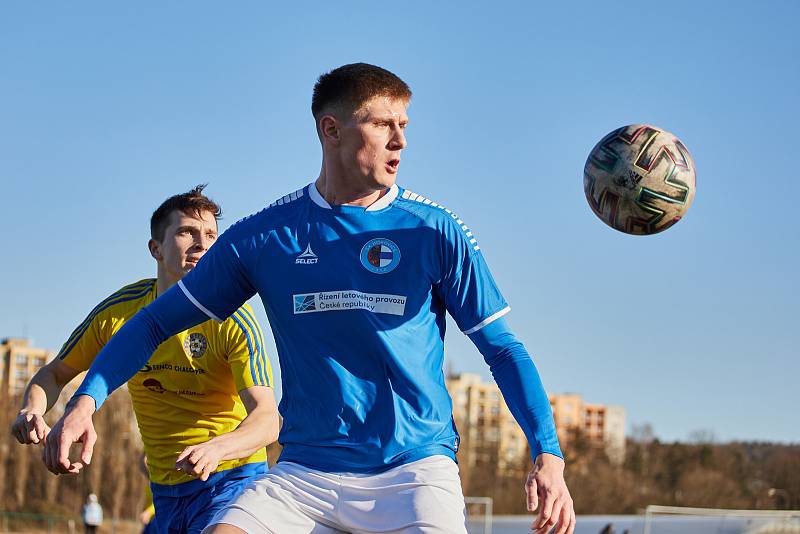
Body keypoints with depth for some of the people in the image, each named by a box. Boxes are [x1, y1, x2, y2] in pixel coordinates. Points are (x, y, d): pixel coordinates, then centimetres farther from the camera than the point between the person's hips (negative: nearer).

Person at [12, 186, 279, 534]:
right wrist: (33, 412, -12)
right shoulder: (118, 312, -3)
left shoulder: (233, 321, -14)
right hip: (165, 488, 4)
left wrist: (215, 449, -44)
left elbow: (266, 419, -24)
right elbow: (55, 373, 11)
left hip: (230, 478, -4)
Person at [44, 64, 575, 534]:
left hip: (416, 469, -1)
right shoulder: (263, 236, 3)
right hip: (304, 474, 1)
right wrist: (87, 398, -6)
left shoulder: (435, 232, 1)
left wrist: (548, 453, -8)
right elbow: (158, 320, 10)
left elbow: (502, 347, 5)